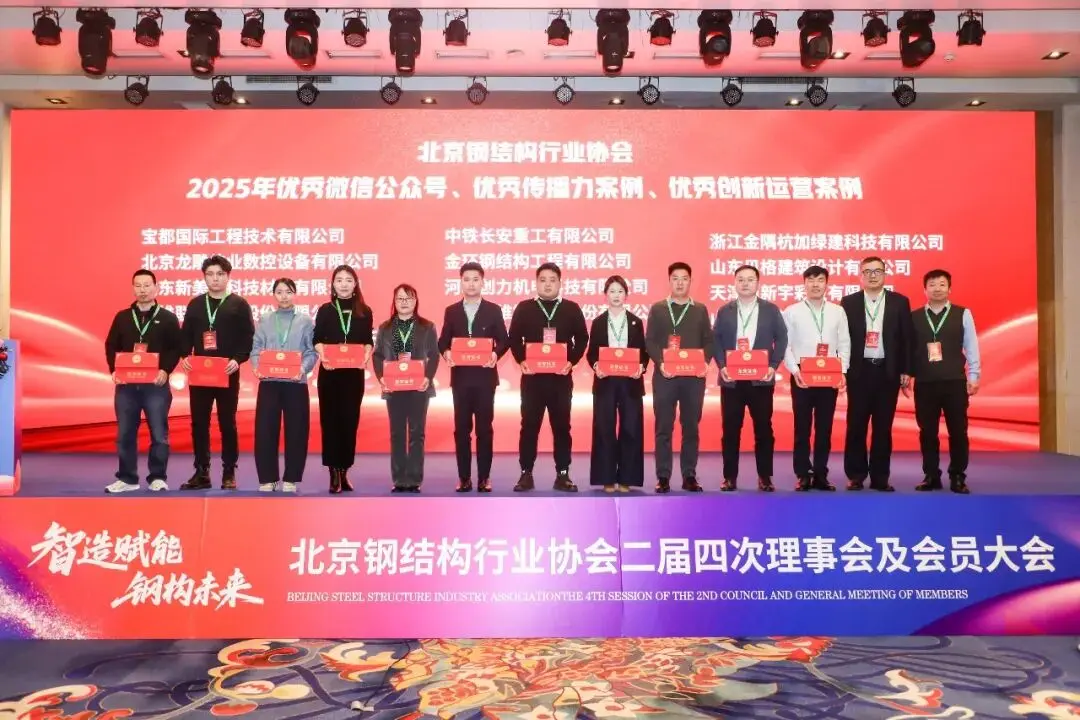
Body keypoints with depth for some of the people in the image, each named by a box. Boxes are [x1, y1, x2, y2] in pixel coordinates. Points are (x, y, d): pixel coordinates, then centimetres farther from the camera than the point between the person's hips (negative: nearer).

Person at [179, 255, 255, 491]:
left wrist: (238, 360, -18)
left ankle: (229, 473, 10)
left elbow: (249, 338, -4)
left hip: (227, 374, -3)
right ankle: (201, 472, 13)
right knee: (199, 423, 5)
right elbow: (186, 336, 11)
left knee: (227, 423, 3)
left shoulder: (239, 304, 1)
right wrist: (185, 356, -7)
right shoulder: (195, 304, 12)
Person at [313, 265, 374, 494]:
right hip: (329, 371, -1)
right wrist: (322, 355, -19)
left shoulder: (364, 311, 7)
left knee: (350, 419, 3)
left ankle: (344, 470, 13)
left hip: (354, 372, 1)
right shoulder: (325, 310, 4)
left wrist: (366, 356, -14)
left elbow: (368, 341, 6)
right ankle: (334, 472, 2)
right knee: (330, 419, -2)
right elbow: (317, 340, 1)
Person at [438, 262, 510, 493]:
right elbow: (443, 342, 6)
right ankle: (464, 477, 10)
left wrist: (496, 354, -19)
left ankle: (484, 477, 9)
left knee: (484, 428, 2)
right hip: (460, 377, 1)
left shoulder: (494, 310, 4)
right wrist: (446, 353, -16)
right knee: (461, 429, 4)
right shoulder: (451, 311, 8)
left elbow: (503, 341, 1)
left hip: (485, 376, -1)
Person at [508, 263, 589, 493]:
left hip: (561, 376, 1)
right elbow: (514, 338, 3)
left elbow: (582, 339, 4)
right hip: (532, 376, 0)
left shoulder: (571, 309, 6)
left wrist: (571, 361, -10)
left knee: (562, 426, 4)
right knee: (529, 426, 2)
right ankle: (526, 474, 9)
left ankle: (562, 474, 11)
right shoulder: (523, 308, 5)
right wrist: (521, 360, -12)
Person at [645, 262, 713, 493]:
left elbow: (708, 341, 8)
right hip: (665, 375, -1)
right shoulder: (657, 309, 7)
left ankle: (689, 476, 11)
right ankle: (663, 477, 4)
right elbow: (650, 341, 1)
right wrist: (660, 362, -15)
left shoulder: (700, 310, 12)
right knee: (663, 427, -1)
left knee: (691, 427, 4)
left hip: (694, 376, 2)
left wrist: (706, 362, -10)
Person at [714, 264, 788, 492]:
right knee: (730, 430, 3)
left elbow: (781, 339, 3)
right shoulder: (724, 311, 10)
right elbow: (717, 341, 6)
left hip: (761, 379, -1)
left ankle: (765, 476, 13)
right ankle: (730, 476, 11)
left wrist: (773, 366, -9)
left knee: (763, 429, 2)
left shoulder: (771, 309, 7)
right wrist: (722, 366, -8)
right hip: (731, 379, 1)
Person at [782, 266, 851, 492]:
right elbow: (785, 345, -2)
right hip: (802, 376, -2)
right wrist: (794, 370, -14)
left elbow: (844, 344, 6)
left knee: (825, 428, 6)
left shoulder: (838, 311, 8)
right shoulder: (791, 311, 2)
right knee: (802, 427, 2)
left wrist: (842, 371, -6)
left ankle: (821, 474, 14)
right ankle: (803, 475, 9)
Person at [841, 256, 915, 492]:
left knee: (883, 427, 5)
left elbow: (906, 338, 4)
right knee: (856, 426, 3)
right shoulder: (849, 302, 4)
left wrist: (906, 371, 0)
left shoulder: (899, 302, 5)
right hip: (858, 371, 0)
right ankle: (855, 475, 12)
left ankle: (880, 477, 12)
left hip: (888, 371, 1)